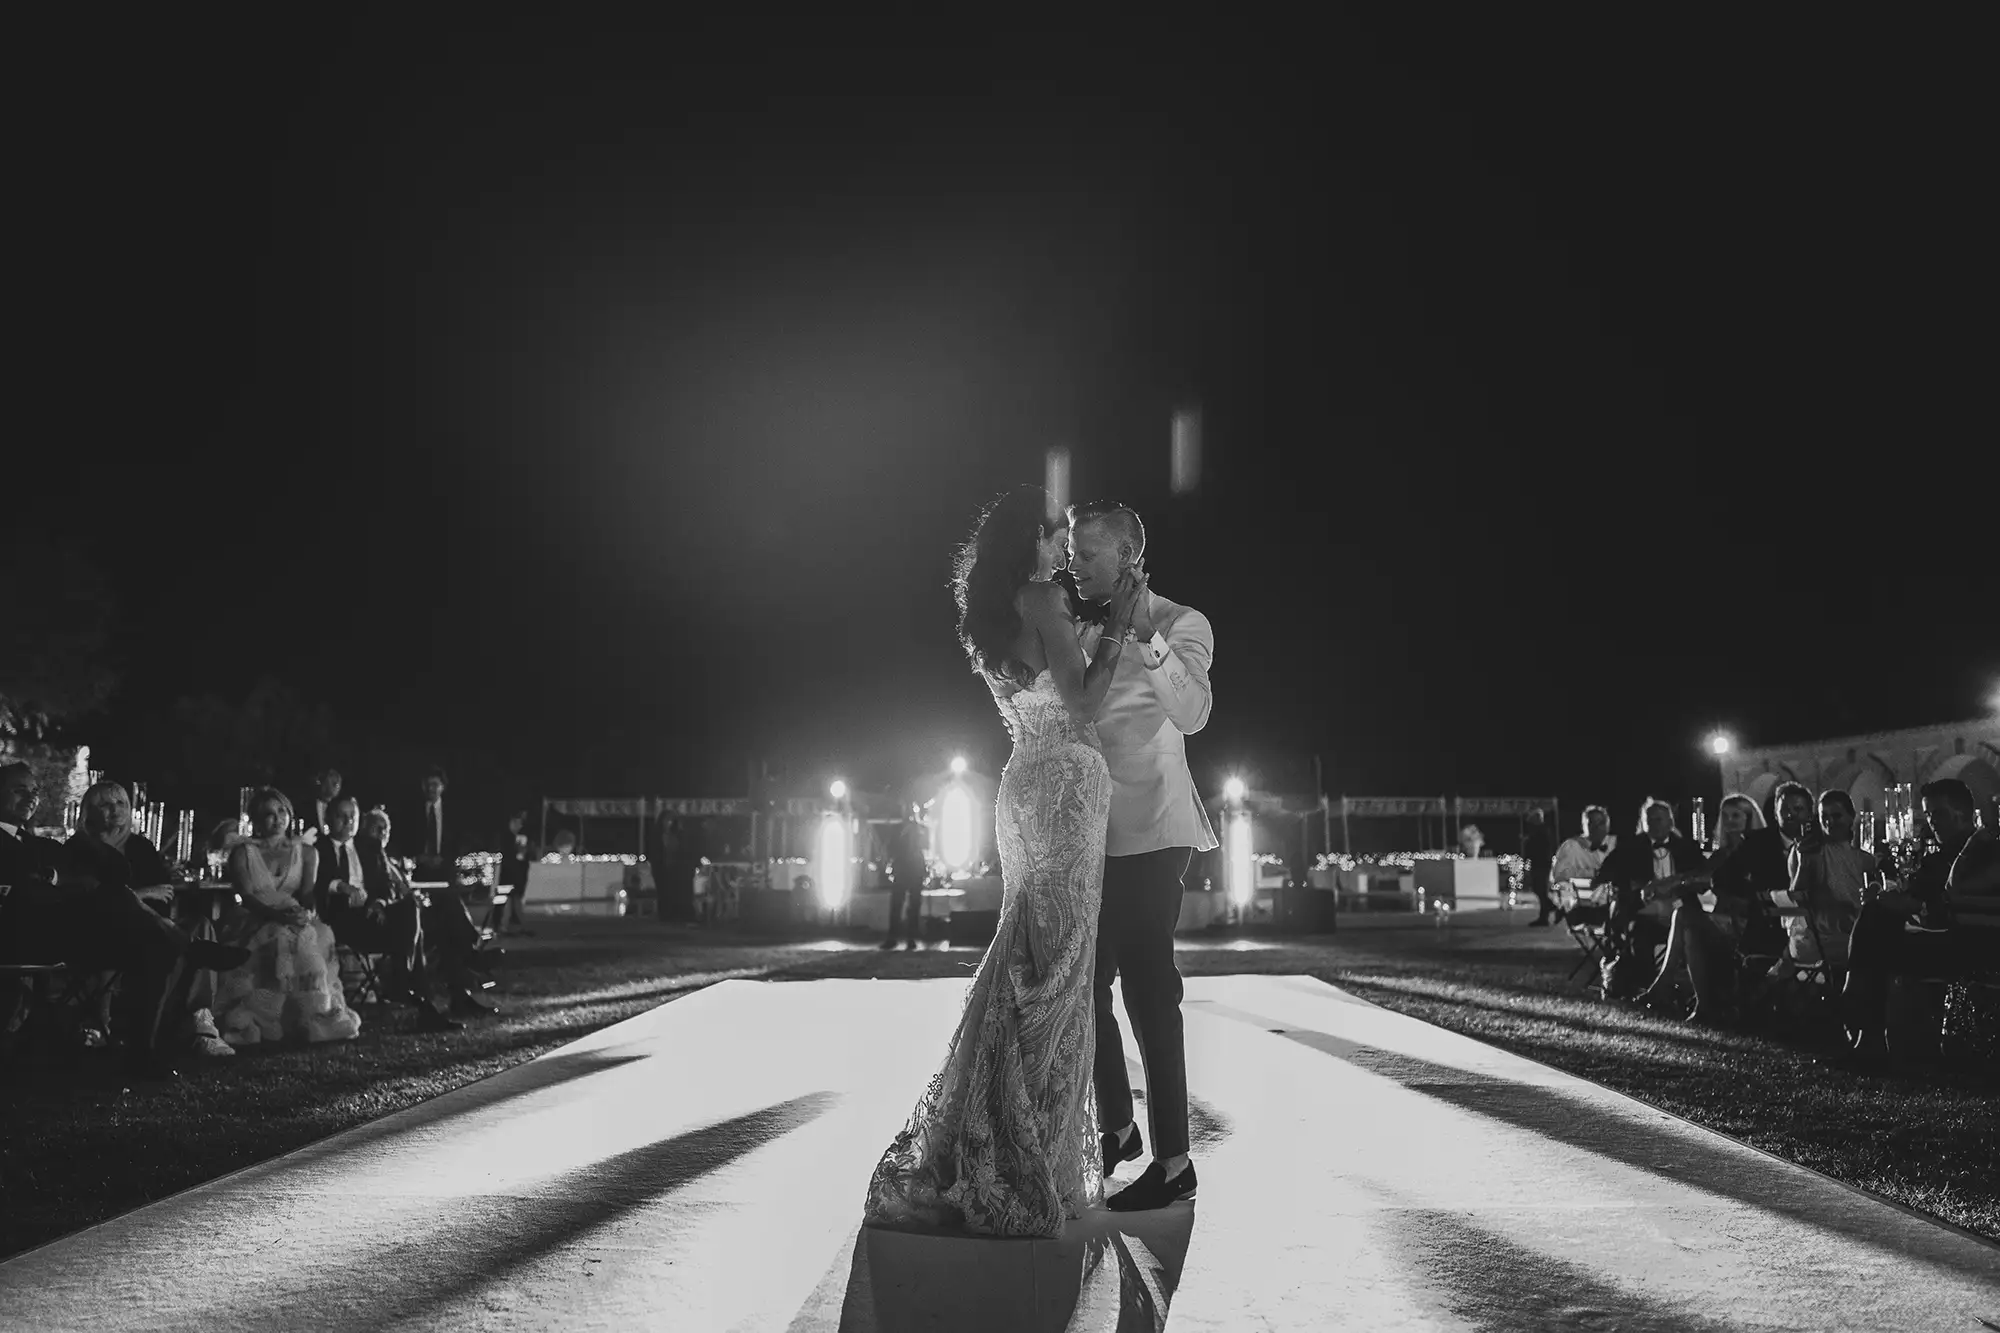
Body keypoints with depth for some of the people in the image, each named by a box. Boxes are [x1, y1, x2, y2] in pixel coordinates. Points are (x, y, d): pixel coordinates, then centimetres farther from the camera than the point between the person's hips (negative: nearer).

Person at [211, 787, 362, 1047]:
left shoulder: (306, 853, 14)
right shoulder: (242, 852, 5)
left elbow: (309, 893, 3)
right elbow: (246, 897, -8)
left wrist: (305, 912, -22)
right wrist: (276, 914, -27)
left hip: (296, 922, 2)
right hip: (253, 922, -2)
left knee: (311, 938, -32)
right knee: (282, 939, -35)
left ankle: (316, 1019, -34)